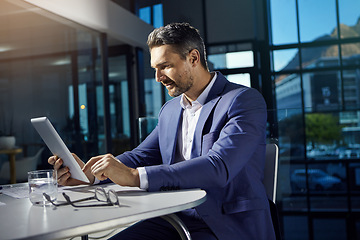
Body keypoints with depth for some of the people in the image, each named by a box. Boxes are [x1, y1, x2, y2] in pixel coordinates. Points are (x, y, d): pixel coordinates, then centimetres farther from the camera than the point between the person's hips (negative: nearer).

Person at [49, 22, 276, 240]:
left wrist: (135, 176, -29)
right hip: (176, 221, 6)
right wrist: (89, 171, -6)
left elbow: (219, 167, -24)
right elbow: (142, 156, 13)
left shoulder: (245, 100, -11)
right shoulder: (170, 109, 15)